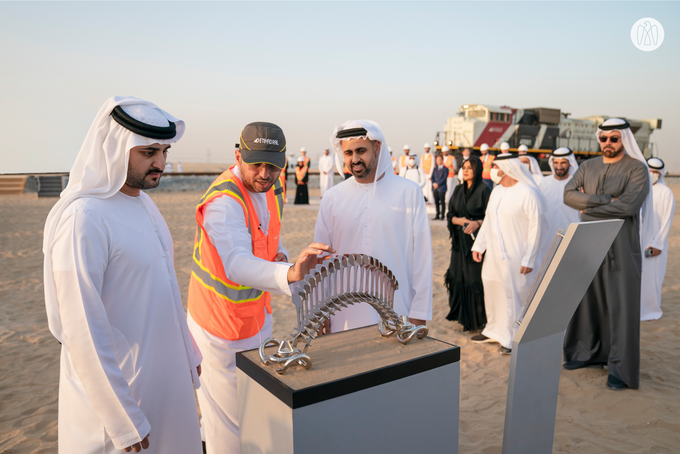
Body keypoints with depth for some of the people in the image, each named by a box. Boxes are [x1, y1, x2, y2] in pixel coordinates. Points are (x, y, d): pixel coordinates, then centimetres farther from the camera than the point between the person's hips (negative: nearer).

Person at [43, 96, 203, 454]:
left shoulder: (143, 203, 5)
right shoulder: (83, 218, -23)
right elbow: (82, 333, -23)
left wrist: (188, 352, 16)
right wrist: (123, 422, -18)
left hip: (166, 377, 8)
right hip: (118, 385, -8)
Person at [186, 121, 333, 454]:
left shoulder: (272, 187, -2)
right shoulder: (224, 202, -30)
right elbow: (237, 264, -47)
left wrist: (280, 253, -6)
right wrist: (289, 274, -65)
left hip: (257, 310, 9)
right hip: (223, 320, -8)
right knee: (230, 403, 5)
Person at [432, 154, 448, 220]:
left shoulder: (445, 169, 0)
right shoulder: (435, 169, 18)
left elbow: (444, 178, -9)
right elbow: (432, 177, 12)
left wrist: (438, 184, -14)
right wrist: (434, 183, -7)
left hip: (442, 188, -5)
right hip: (435, 188, 5)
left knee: (442, 202, -4)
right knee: (436, 202, 7)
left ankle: (443, 215, -1)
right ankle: (437, 215, 12)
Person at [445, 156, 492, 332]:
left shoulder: (484, 190, -8)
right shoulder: (458, 190, 11)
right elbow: (450, 214, 11)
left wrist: (478, 223, -27)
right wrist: (458, 220, -10)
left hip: (476, 239, -6)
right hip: (460, 240, 6)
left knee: (475, 278, -3)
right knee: (458, 276, 8)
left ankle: (477, 319, 9)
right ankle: (462, 314, 23)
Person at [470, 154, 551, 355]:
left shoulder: (527, 193, -15)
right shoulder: (497, 191, 10)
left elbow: (536, 227, -15)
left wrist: (529, 259, -16)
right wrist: (478, 245, 14)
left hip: (516, 257, -8)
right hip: (494, 254, 8)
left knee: (515, 295, 1)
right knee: (493, 291, 16)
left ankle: (514, 338, 15)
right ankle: (494, 330, 33)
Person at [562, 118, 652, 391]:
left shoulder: (637, 169, -4)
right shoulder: (587, 167, 11)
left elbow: (629, 205, -18)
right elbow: (568, 194, -4)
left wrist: (588, 207, -10)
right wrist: (606, 200, -15)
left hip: (620, 247, -5)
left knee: (621, 306, -1)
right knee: (587, 299, 10)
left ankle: (621, 368, 8)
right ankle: (588, 353, 25)